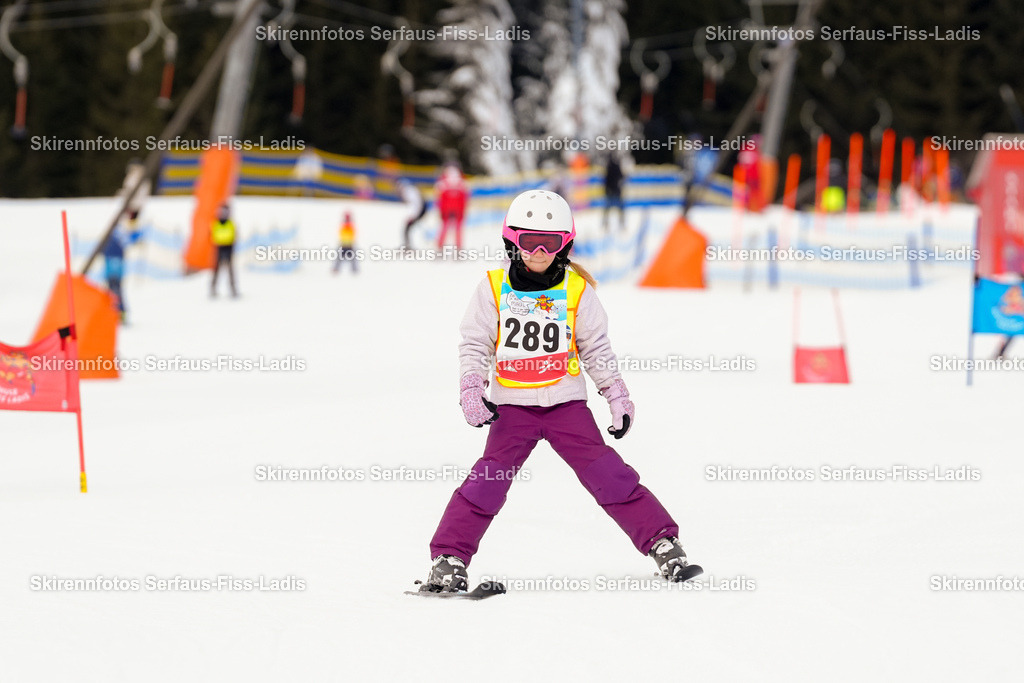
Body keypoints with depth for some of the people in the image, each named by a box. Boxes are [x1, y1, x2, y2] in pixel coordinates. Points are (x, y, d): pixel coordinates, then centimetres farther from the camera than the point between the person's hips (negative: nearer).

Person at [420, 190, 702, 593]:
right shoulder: (494, 290, 0)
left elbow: (596, 349, 10)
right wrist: (471, 389, -9)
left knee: (607, 474, -8)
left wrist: (617, 394, 7)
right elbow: (475, 345, 4)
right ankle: (449, 559, -6)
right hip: (513, 405, 0)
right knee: (489, 480, -13)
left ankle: (663, 545, -2)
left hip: (567, 403, 0)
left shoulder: (577, 291, 2)